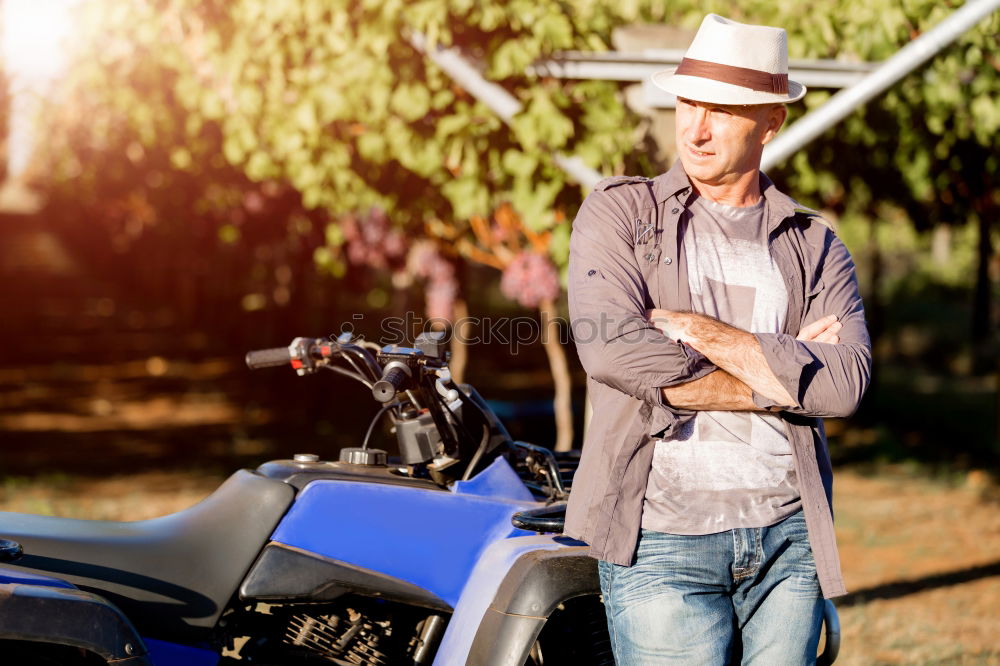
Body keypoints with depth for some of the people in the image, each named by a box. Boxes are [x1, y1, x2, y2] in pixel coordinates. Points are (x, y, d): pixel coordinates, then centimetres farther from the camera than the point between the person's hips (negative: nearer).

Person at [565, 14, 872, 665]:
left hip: (790, 536, 3)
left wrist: (692, 327, -12)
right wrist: (775, 375, -7)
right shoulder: (618, 212, 5)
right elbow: (610, 349, -12)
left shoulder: (815, 245, 11)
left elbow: (845, 381, -7)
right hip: (661, 539, -3)